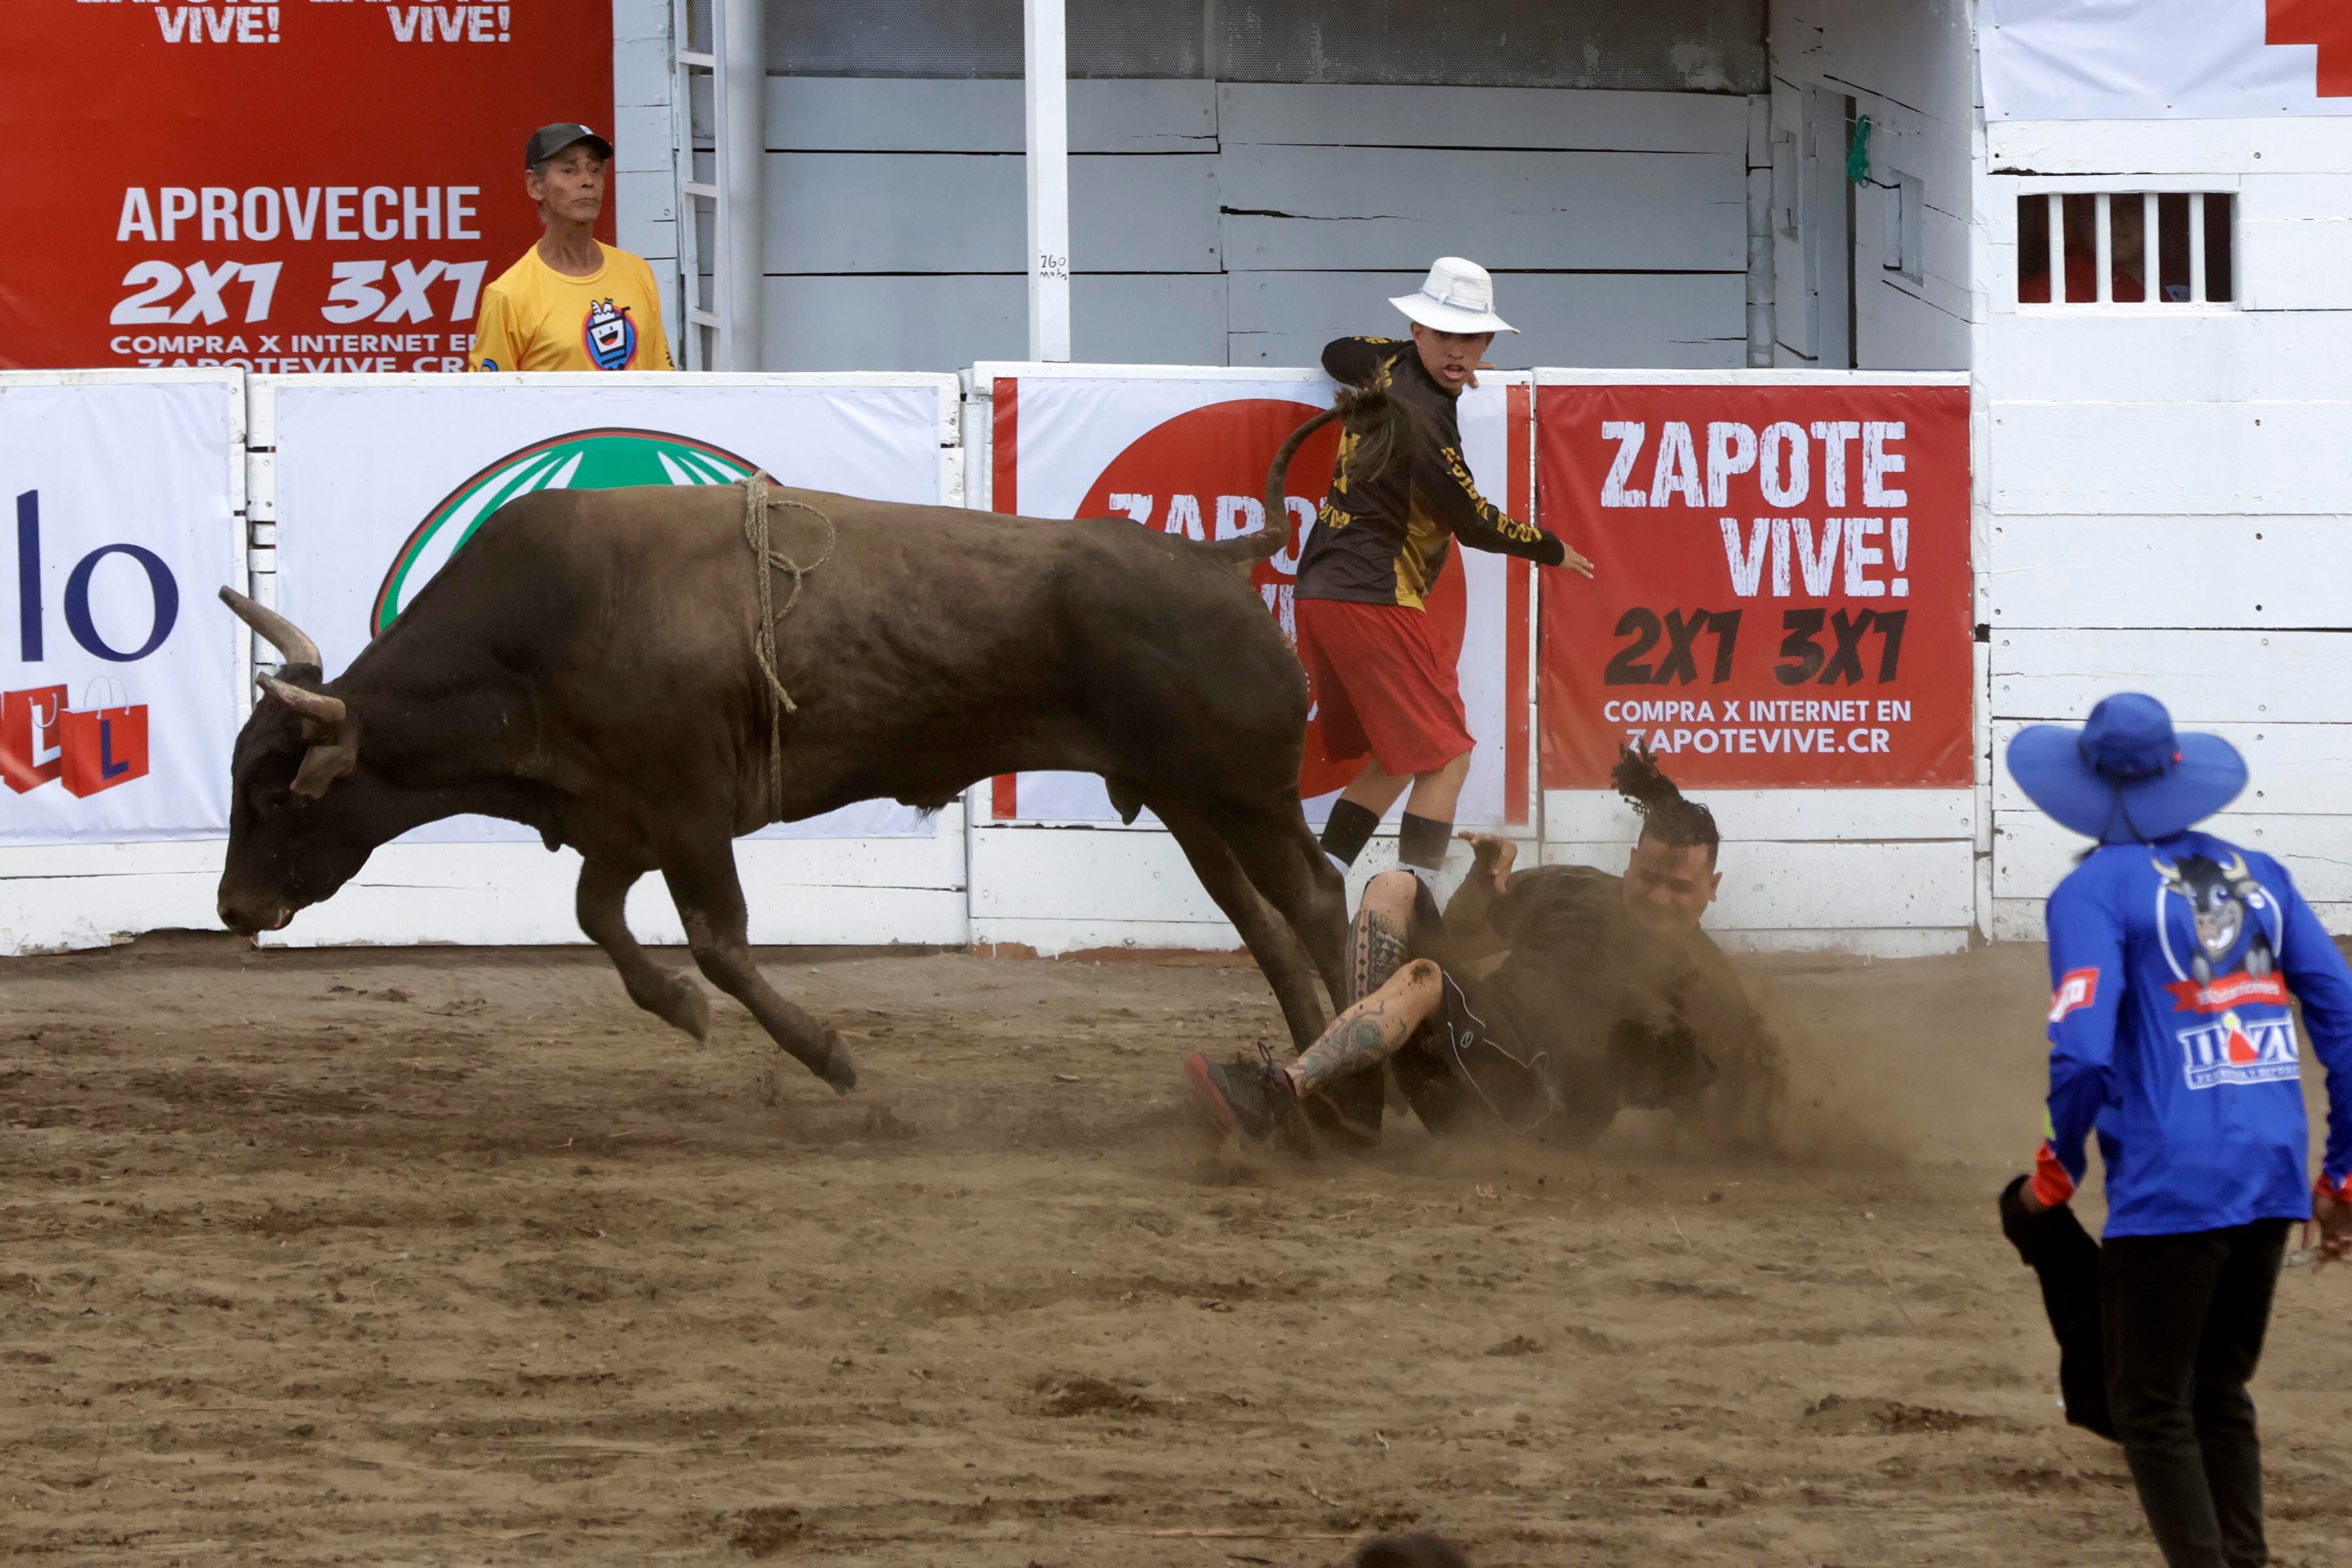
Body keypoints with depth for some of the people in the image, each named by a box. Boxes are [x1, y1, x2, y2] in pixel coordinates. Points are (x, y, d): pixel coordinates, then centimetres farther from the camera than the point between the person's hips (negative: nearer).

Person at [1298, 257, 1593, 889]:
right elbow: (1473, 523, -13)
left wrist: (1437, 366, 33)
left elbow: (1339, 353, 34)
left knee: (1396, 759, 16)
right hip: (1372, 599, -10)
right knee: (1445, 758, -7)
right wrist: (1551, 551, 4)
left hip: (1322, 593, 10)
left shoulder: (1390, 365, 8)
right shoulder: (1421, 415, -20)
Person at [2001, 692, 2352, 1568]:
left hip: (2169, 1190, -6)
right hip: (2273, 1182, 6)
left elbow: (2083, 1053, -17)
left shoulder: (2093, 891, -6)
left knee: (2152, 1410, 3)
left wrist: (2054, 1176, -2)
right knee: (2220, 1395, 20)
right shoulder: (2257, 876, 11)